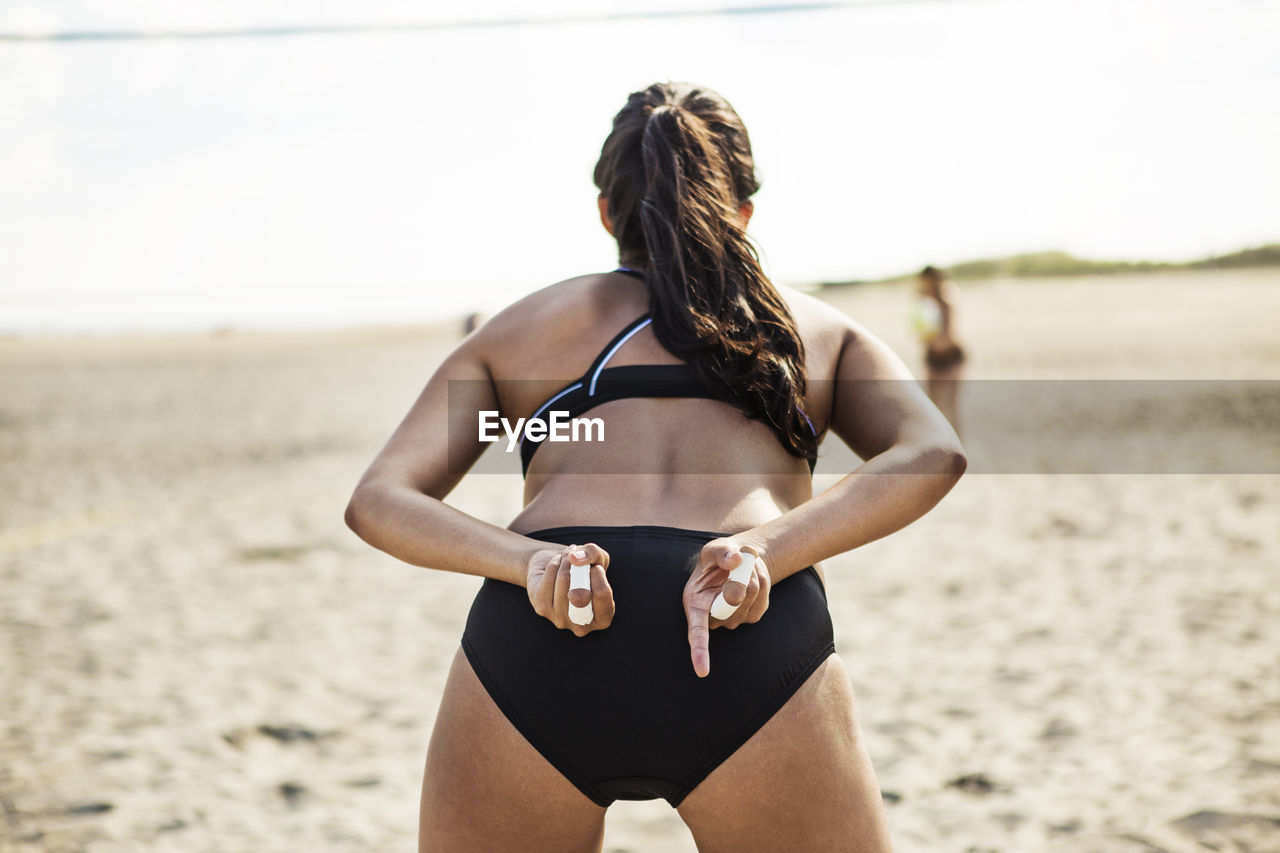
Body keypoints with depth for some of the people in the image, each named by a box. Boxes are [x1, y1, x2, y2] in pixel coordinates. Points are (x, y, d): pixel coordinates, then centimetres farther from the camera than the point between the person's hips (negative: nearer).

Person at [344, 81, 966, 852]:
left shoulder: (519, 327, 30)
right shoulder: (821, 329, 29)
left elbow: (378, 499, 13)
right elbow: (933, 455, 7)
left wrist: (528, 563, -4)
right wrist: (766, 552, -6)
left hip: (534, 642, 1)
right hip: (761, 649, -1)